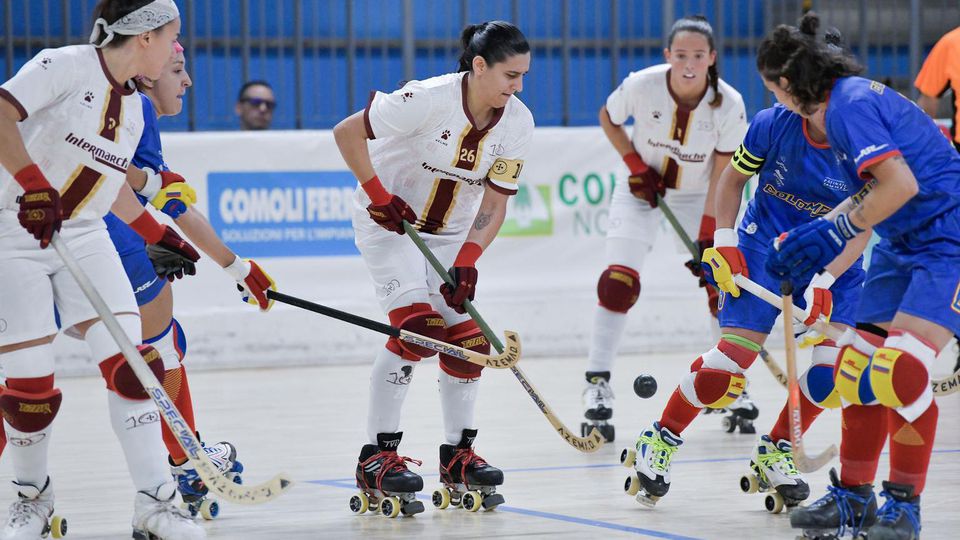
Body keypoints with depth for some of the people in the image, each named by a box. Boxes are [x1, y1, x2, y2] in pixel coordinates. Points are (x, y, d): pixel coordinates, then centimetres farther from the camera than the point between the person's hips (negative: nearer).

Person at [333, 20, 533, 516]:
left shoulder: (518, 123, -10)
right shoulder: (429, 99, -27)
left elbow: (494, 203, -5)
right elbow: (346, 132, -21)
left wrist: (467, 260, -17)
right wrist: (378, 194, -23)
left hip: (451, 232, 6)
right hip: (389, 220, -6)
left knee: (466, 338, 1)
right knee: (417, 326, -20)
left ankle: (457, 455, 17)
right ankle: (377, 458, -15)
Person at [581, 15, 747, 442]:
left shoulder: (728, 103, -22)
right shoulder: (642, 86, -23)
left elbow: (722, 177, -17)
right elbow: (608, 118, -1)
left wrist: (708, 238, -21)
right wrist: (635, 164, -13)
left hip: (699, 196, 1)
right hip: (642, 188, -1)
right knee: (619, 281, -16)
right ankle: (597, 384, -14)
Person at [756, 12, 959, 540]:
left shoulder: (852, 102, -18)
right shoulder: (837, 107, 11)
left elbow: (901, 185, -26)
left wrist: (835, 231, -16)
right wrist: (810, 236, 11)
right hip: (903, 245, 10)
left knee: (900, 371, -19)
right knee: (856, 367, 7)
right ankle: (853, 496, 18)